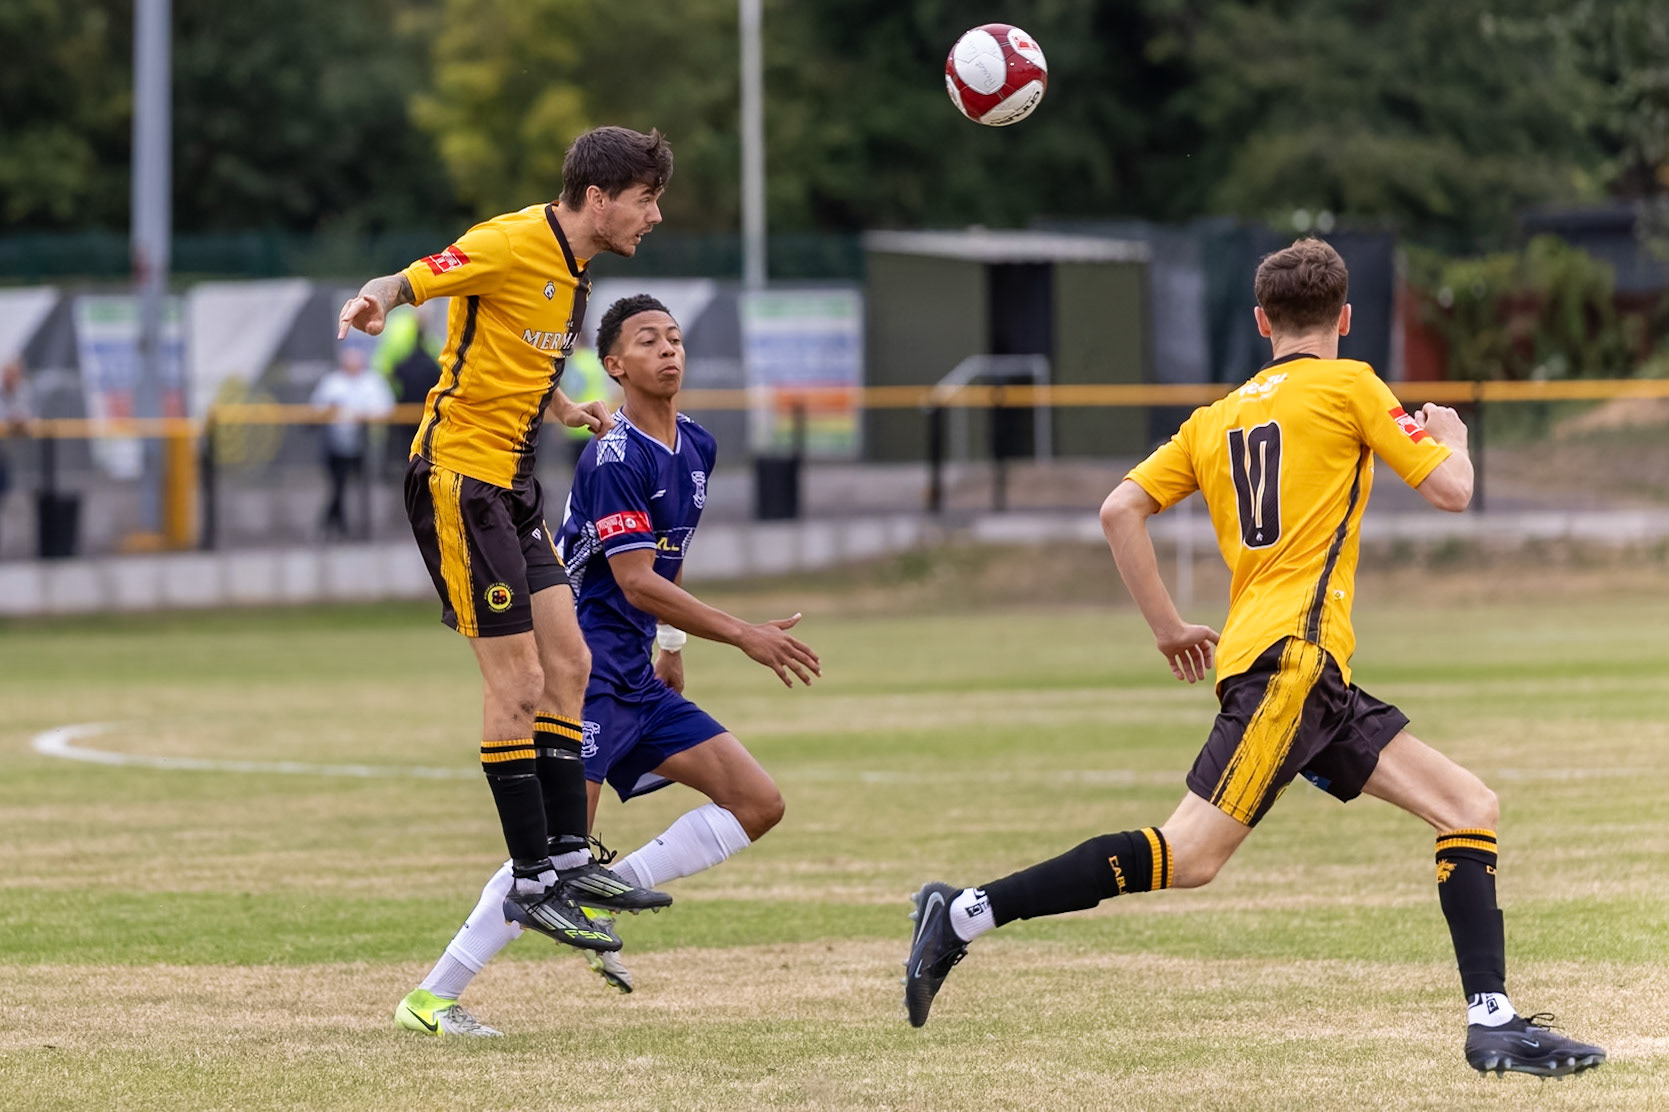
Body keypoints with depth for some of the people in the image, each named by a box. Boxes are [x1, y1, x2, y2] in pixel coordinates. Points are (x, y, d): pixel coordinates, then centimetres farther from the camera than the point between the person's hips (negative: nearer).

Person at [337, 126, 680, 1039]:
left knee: (566, 664, 7)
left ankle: (567, 857, 13)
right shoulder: (513, 244, -15)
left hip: (510, 484, 9)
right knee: (517, 677, -9)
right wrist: (374, 304, -43)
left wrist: (566, 411, 24)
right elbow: (409, 282, -22)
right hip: (459, 476, -9)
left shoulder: (574, 269, 13)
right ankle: (530, 881, -5)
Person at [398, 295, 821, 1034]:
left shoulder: (696, 448, 12)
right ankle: (434, 994, -10)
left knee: (758, 804, 1)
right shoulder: (614, 458, -15)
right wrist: (743, 636, -21)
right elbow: (636, 581, -20)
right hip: (586, 674, -9)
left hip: (638, 682, 9)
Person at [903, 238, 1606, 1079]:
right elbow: (1450, 491, 2)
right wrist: (1449, 436, 24)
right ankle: (967, 914, -15)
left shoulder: (1215, 418, 20)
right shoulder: (1348, 386, 3)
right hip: (1291, 653, -8)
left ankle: (1493, 1023, -2)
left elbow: (1119, 512, 12)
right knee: (1189, 856, -15)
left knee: (1469, 805, 7)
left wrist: (1168, 626, 19)